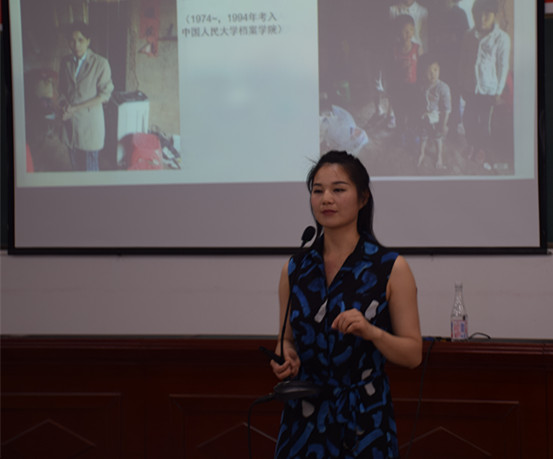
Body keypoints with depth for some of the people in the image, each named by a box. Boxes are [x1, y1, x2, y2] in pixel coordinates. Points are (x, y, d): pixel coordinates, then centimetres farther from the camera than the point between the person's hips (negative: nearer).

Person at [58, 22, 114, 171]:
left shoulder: (100, 63, -14)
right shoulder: (66, 62, 2)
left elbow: (105, 94, -12)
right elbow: (62, 90, 12)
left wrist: (76, 108, -18)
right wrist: (65, 105, -11)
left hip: (90, 120, -4)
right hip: (71, 120, 4)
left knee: (90, 165, 3)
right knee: (76, 163, 15)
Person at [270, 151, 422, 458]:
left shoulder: (391, 268, -5)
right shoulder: (295, 269, 5)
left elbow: (413, 355, -5)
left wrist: (371, 331, -22)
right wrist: (286, 357, -7)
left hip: (365, 420, -3)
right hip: (304, 419, 3)